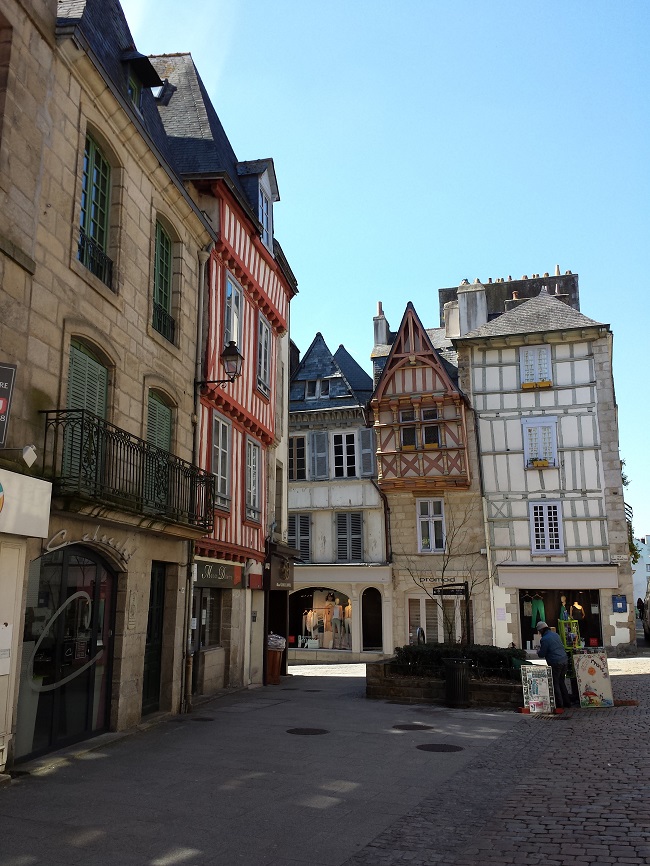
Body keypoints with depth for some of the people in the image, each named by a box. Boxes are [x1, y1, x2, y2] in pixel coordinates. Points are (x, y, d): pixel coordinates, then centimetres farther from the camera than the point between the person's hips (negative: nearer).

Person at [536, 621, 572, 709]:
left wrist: (538, 651, 15)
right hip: (564, 660, 8)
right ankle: (567, 702, 23)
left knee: (555, 683, 2)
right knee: (561, 682, 19)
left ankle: (560, 704, 3)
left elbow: (542, 655, -8)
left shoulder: (544, 639, -12)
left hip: (555, 663, -8)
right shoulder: (556, 635, 13)